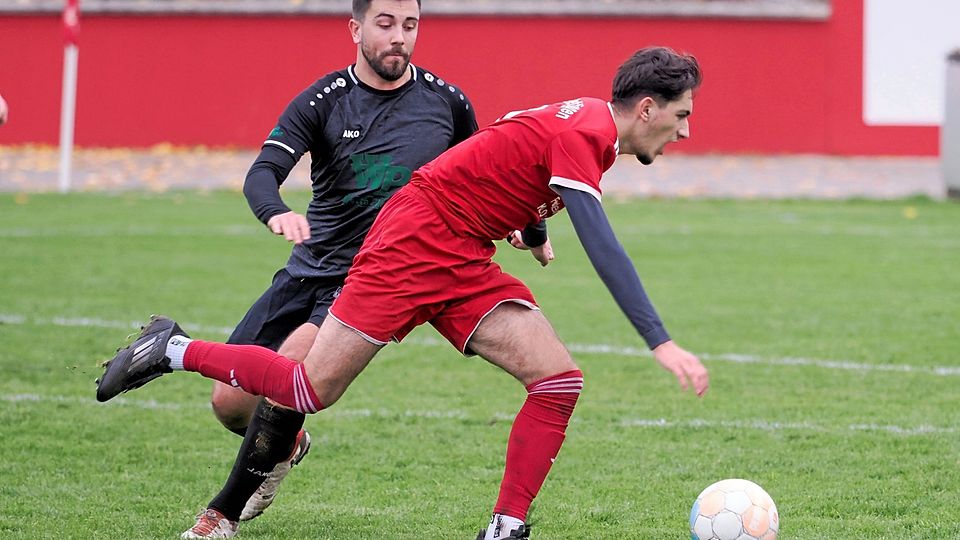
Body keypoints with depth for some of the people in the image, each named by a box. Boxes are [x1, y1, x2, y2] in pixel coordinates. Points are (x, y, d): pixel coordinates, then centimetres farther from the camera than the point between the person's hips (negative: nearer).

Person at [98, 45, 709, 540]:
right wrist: (662, 344, -33)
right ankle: (173, 350, 15)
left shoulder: (588, 126, 8)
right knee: (310, 390, -6)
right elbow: (603, 248, -31)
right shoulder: (579, 134, -22)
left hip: (464, 265, 9)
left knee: (560, 380, -8)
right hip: (413, 245, -9)